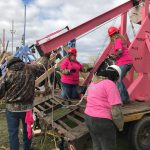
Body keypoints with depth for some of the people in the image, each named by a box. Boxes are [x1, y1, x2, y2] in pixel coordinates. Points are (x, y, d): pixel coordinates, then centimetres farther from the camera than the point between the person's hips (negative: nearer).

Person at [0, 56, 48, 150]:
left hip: (12, 108, -3)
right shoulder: (30, 69, -4)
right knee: (27, 129, 22)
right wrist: (44, 57, 32)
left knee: (13, 132, 10)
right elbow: (42, 64, 13)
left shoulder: (9, 74, -10)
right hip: (27, 107, 3)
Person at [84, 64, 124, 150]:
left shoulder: (93, 83, 11)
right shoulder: (110, 84, -16)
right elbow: (115, 110, -20)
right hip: (102, 121, -8)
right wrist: (120, 126, -6)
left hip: (88, 117, 9)